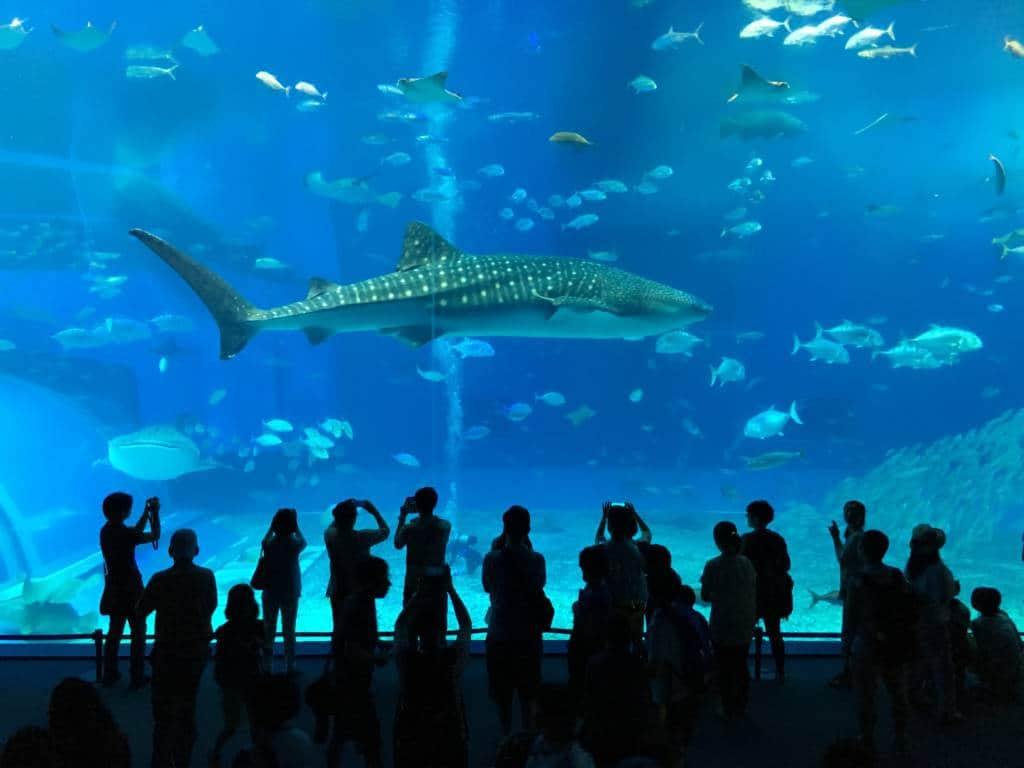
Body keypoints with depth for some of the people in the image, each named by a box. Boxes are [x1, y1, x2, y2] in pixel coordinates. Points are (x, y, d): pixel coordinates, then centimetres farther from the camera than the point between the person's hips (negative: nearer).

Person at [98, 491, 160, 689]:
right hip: (130, 588, -7)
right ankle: (136, 677, 10)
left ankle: (109, 674, 25)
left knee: (114, 631, 18)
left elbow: (137, 532, 12)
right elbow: (155, 535, -13)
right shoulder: (125, 533, -23)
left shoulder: (106, 531, 1)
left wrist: (147, 512, 9)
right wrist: (155, 513, -4)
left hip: (115, 588, 7)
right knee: (138, 632, 6)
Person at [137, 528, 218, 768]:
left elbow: (142, 610, -6)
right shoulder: (207, 577, -9)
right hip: (197, 650, 3)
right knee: (187, 708, 18)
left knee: (163, 711, 8)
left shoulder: (160, 580, -16)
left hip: (168, 651, -3)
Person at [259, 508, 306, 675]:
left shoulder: (269, 544, -13)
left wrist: (272, 525, 11)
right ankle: (290, 666, 15)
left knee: (268, 631, 11)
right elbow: (304, 541, 8)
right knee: (289, 631, 9)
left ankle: (267, 667, 17)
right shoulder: (295, 544, -16)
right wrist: (296, 524, 11)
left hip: (270, 593, 1)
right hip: (290, 593, -1)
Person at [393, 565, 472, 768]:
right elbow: (466, 624, -2)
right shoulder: (454, 658, -21)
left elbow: (400, 625, 1)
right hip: (449, 734, -1)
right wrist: (451, 589, 0)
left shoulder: (405, 659, -19)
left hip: (411, 735, 1)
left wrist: (418, 594, 4)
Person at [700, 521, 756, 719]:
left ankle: (728, 708, 15)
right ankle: (740, 706, 25)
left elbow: (705, 596, -9)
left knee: (724, 668, 9)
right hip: (745, 625, 4)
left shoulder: (713, 566, -15)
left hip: (722, 626, -4)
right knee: (741, 666, 17)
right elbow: (753, 594, 4)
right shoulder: (746, 563, -3)